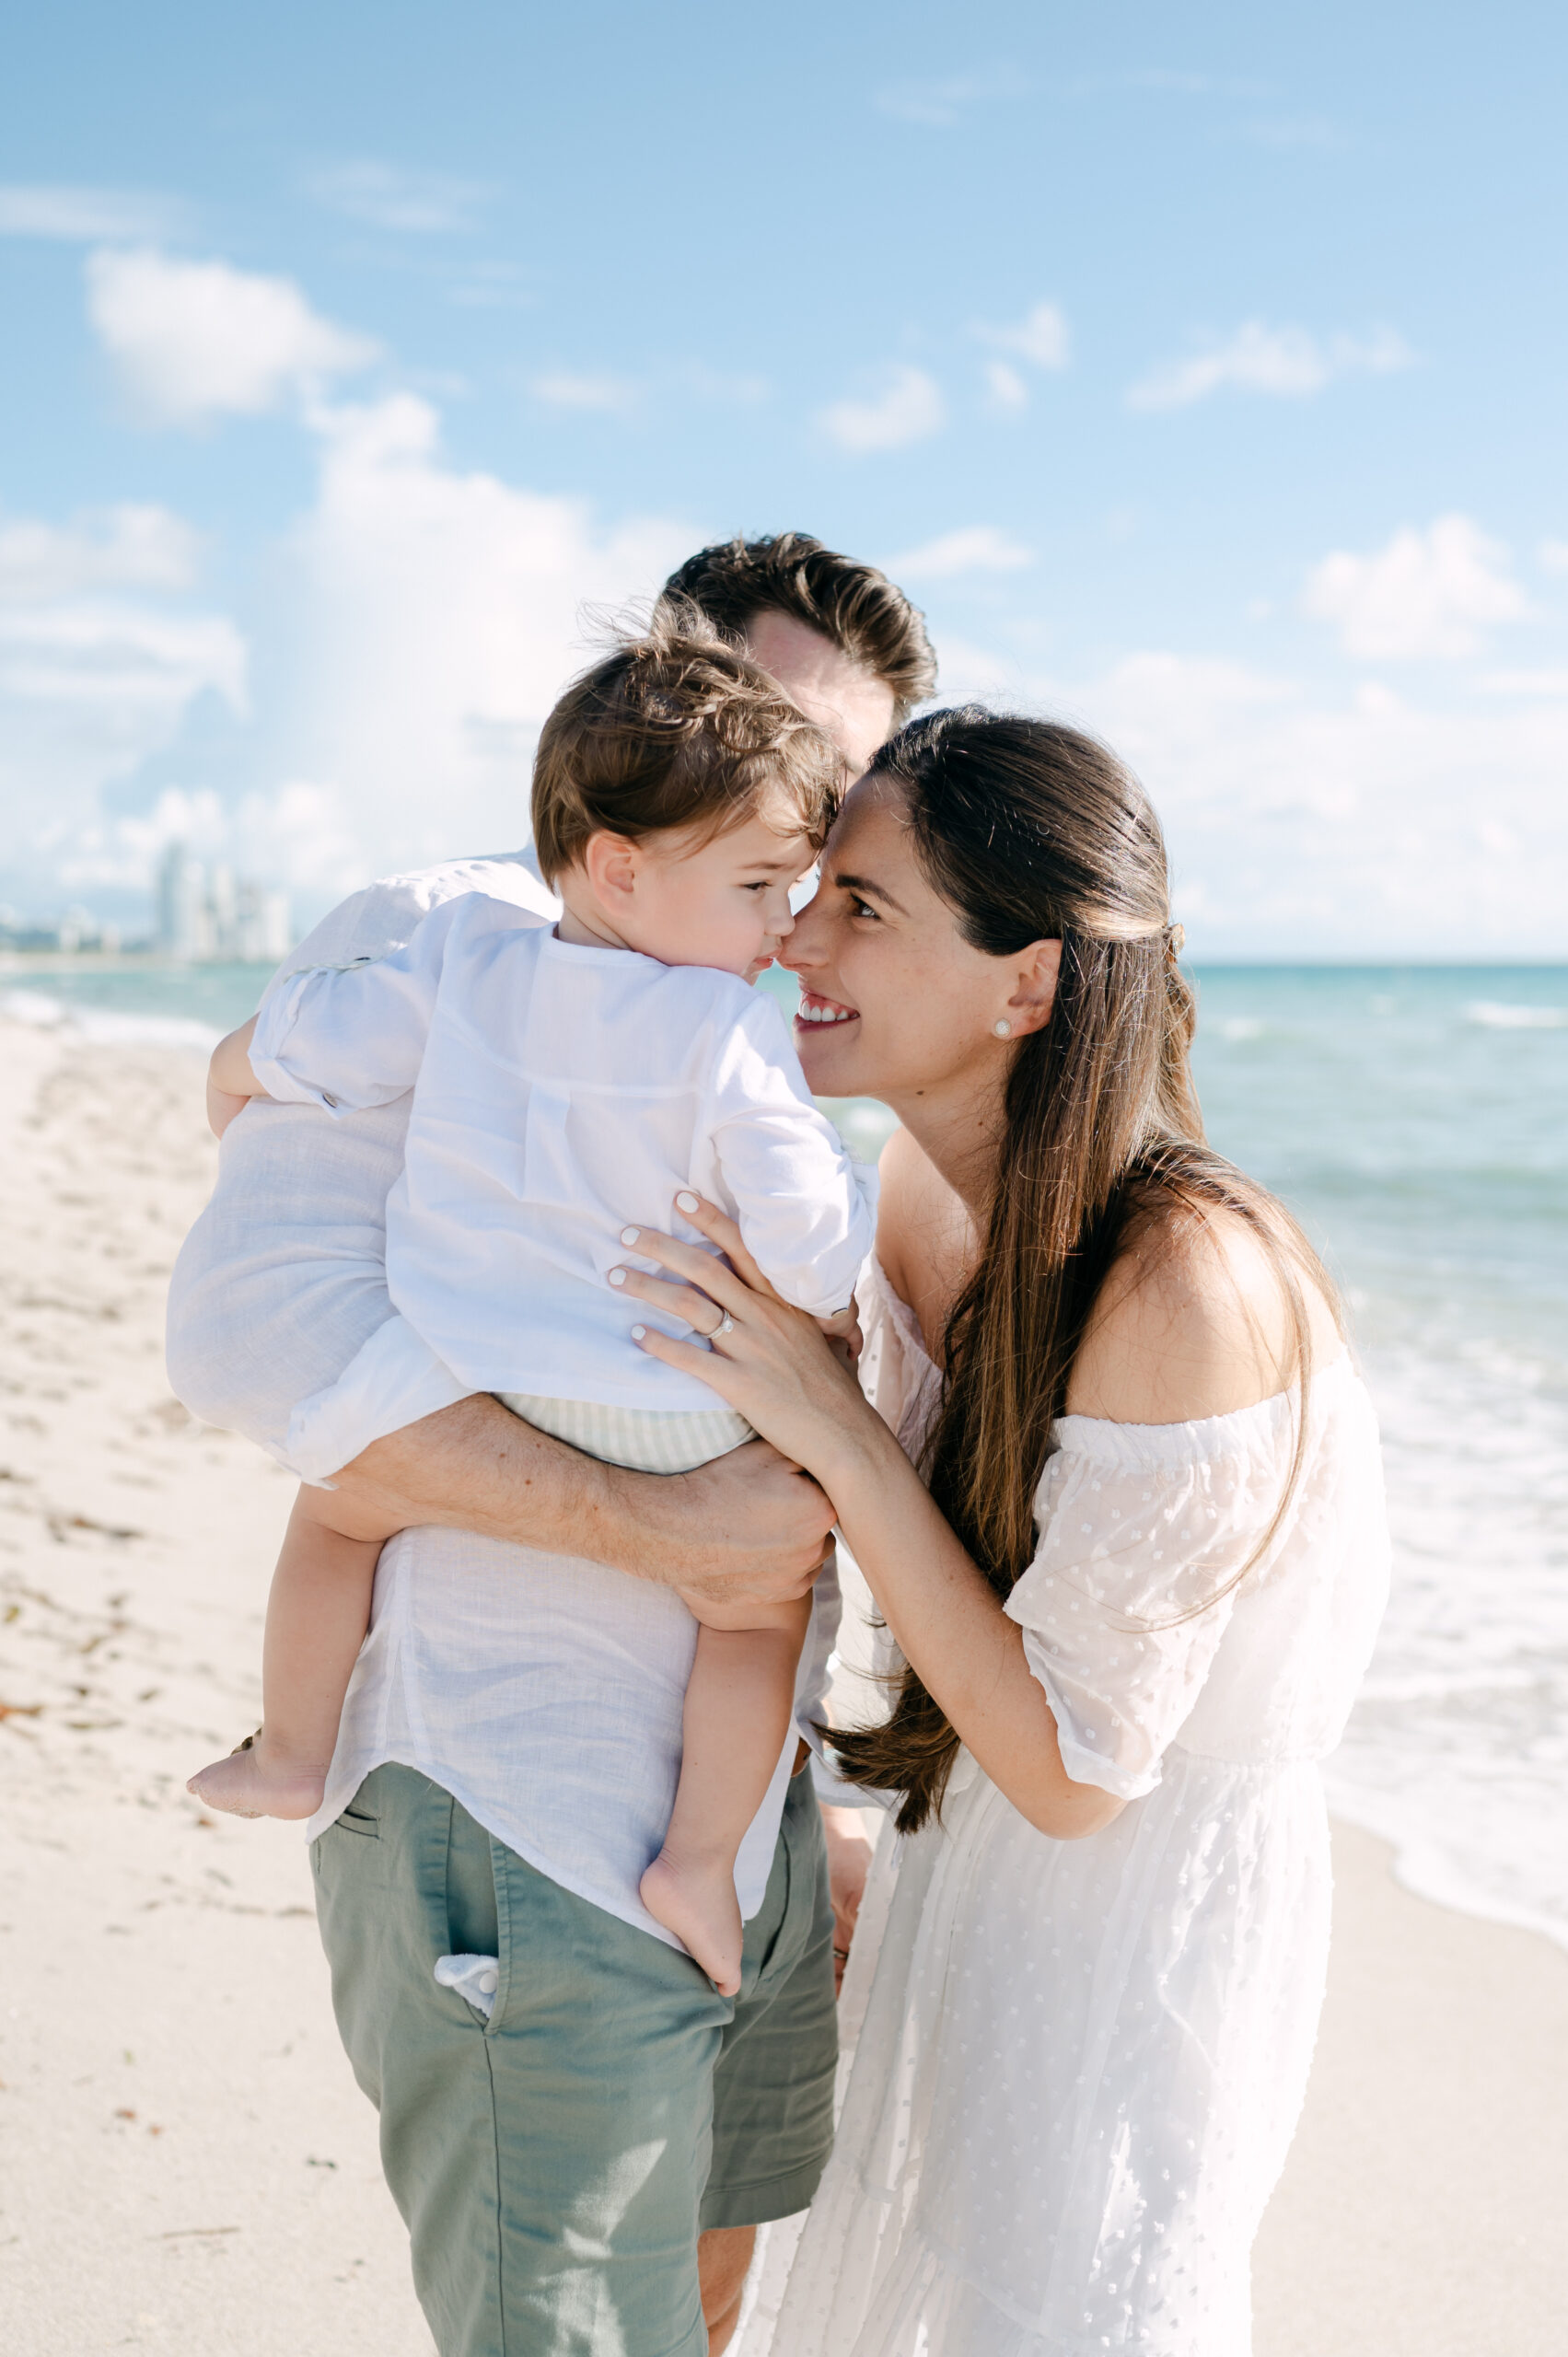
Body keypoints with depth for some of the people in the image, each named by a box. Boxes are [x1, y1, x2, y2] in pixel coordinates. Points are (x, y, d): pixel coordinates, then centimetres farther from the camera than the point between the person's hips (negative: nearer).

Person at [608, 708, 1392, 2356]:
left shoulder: (1190, 1279, -32)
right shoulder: (917, 1200, -8)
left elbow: (1075, 1767, -26)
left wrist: (834, 1430, -29)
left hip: (1148, 1896, -8)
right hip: (965, 1871, 8)